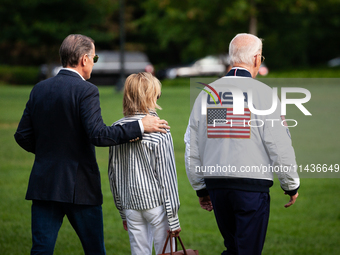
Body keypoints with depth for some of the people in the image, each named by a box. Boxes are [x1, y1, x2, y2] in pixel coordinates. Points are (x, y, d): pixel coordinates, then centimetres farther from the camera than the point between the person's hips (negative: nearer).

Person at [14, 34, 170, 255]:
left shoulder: (39, 89, 7)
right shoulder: (86, 91, -12)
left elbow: (23, 136, 9)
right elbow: (99, 135, -21)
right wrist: (140, 127, -15)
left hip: (43, 185, 5)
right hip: (79, 187, -5)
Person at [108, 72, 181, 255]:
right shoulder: (159, 131, -12)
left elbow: (113, 174, 8)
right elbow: (167, 177, -11)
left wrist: (122, 212, 17)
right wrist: (173, 219, -6)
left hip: (131, 205, 5)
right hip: (157, 203, -4)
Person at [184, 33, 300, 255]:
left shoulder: (207, 93, 7)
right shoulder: (262, 92, -8)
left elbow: (192, 147, 11)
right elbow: (279, 145, -9)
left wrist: (200, 188, 22)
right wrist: (292, 185, 4)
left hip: (216, 184, 5)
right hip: (252, 185, -5)